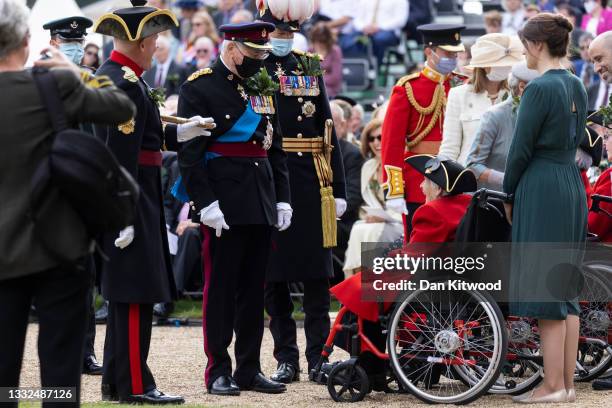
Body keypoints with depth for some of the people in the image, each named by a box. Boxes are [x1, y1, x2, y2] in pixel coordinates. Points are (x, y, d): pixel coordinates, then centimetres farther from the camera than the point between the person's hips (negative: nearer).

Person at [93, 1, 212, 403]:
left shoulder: (107, 76, 13)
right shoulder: (128, 84, -18)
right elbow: (122, 155, -22)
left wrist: (180, 132, 15)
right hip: (133, 200, -10)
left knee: (125, 295, 14)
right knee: (136, 294, -6)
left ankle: (116, 381, 19)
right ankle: (134, 385, -3)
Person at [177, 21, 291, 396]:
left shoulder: (263, 88, 15)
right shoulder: (200, 88, -6)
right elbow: (189, 152, -12)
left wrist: (283, 198, 11)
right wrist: (205, 203, -18)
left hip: (261, 203, 7)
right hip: (224, 205, -6)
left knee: (254, 289, 9)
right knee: (221, 288, -2)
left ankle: (249, 370, 15)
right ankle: (219, 371, 4)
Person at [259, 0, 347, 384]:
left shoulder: (311, 68, 12)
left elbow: (329, 132, 11)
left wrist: (339, 189, 5)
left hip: (311, 185, 2)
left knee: (317, 276, 2)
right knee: (274, 274, 3)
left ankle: (318, 358, 7)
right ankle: (286, 359, 9)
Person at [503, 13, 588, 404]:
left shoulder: (540, 88, -15)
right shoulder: (577, 86, 11)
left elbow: (521, 148, -13)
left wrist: (509, 195, 1)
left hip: (541, 190, -9)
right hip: (573, 185, 9)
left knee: (544, 289, -4)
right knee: (567, 288, 10)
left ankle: (553, 385, -3)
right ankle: (568, 383, 12)